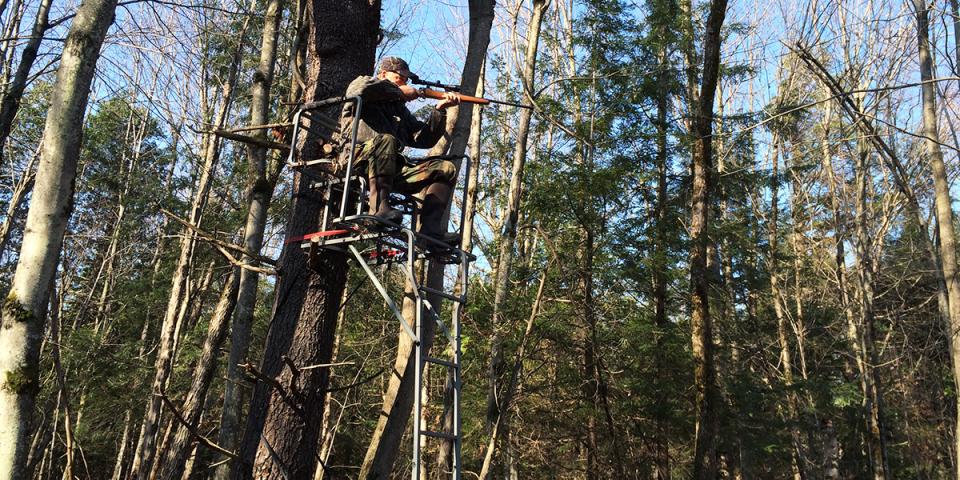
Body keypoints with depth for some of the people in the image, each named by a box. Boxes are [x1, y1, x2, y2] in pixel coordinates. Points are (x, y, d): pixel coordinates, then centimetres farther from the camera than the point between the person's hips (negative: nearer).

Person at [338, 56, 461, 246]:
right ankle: (379, 207, -43)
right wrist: (400, 91, -2)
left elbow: (423, 139, 19)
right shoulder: (361, 82, 14)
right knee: (385, 139, -37)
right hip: (358, 162, -6)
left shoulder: (400, 109, 31)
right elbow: (363, 88, -14)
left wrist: (439, 110, 7)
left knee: (446, 168, -6)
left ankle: (430, 227, -24)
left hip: (393, 168, 6)